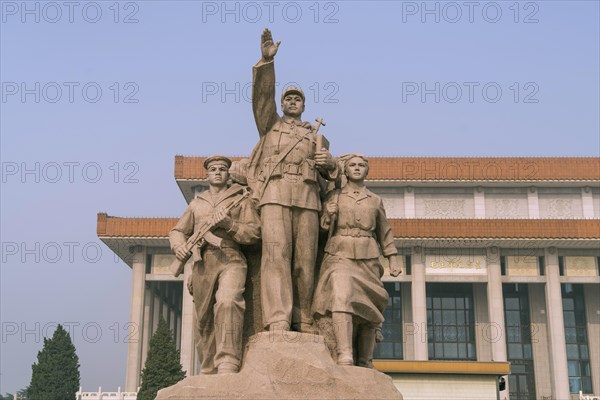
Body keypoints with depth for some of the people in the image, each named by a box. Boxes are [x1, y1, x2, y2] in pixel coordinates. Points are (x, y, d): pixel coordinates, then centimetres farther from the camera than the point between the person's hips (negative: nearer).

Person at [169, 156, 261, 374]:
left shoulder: (241, 200, 17)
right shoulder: (196, 203, 27)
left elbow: (254, 233, 7)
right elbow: (177, 231, 25)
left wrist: (229, 224, -10)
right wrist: (179, 245, 1)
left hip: (230, 260, -4)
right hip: (202, 263, 4)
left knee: (228, 302, -30)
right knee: (203, 321, 2)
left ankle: (228, 365, -37)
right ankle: (209, 373, 12)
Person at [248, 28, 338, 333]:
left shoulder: (314, 136, 29)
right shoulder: (270, 124, 24)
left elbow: (329, 174, 22)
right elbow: (262, 94, 7)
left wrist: (329, 162, -2)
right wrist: (267, 59, -6)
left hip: (307, 198, 3)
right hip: (275, 194, -3)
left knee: (305, 261, -5)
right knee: (276, 252, -20)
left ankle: (303, 324, -4)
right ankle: (278, 323, -30)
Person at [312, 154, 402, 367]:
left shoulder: (375, 200, 15)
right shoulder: (334, 196, 10)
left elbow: (384, 232, 19)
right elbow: (323, 226, 7)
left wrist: (393, 260, 10)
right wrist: (330, 213, -14)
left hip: (368, 259, 3)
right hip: (340, 256, -3)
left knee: (368, 311, 3)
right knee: (342, 298, -28)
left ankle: (364, 363, 16)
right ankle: (345, 360, -38)